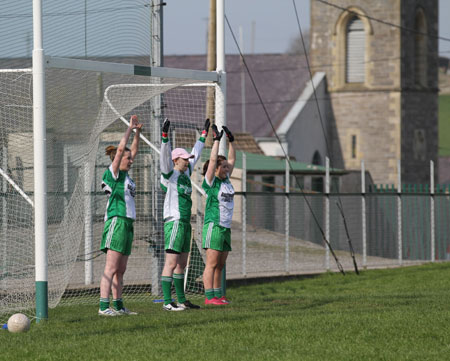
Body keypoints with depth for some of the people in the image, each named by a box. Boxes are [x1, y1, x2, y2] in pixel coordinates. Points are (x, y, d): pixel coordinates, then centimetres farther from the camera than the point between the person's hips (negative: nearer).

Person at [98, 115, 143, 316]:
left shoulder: (125, 175, 17)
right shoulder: (113, 173, -5)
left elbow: (133, 150, 27)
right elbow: (121, 148, -10)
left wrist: (137, 132, 21)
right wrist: (130, 128, -3)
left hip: (127, 224, 9)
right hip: (117, 222, -9)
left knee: (120, 270, 9)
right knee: (111, 268, -12)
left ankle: (118, 306, 12)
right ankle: (104, 306, -16)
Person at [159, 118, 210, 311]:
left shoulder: (186, 172, 15)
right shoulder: (170, 174, -7)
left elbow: (196, 153, 28)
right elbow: (165, 155, -22)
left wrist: (204, 133, 33)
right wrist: (165, 135, -35)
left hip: (185, 223, 9)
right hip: (174, 222, -9)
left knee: (181, 264, 11)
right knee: (171, 263, -10)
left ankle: (181, 300, 15)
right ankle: (167, 302, -11)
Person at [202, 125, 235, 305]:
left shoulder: (226, 181, 14)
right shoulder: (211, 182, -6)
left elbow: (232, 160, 21)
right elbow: (213, 160, -14)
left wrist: (231, 141, 16)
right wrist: (216, 139, -12)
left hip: (226, 227, 8)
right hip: (213, 226, -8)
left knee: (220, 265, 9)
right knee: (212, 263, -8)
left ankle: (218, 295, 11)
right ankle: (209, 297, -9)